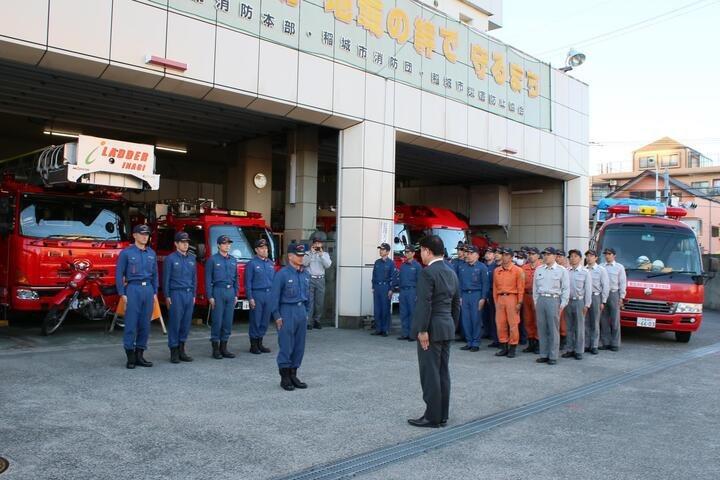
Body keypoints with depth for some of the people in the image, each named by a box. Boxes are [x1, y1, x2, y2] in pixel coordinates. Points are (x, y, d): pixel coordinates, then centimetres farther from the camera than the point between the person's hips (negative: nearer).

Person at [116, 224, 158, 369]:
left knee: (145, 324, 6)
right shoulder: (126, 253, -1)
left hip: (148, 289, 5)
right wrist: (122, 294, -7)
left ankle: (140, 355, 14)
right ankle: (130, 357, 4)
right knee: (131, 323, -3)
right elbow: (119, 274, -2)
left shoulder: (152, 253, 12)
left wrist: (155, 293, 10)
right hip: (133, 289, -4)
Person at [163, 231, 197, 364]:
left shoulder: (192, 258, 13)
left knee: (186, 323, 6)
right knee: (175, 323, -2)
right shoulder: (170, 258, -2)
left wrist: (194, 295, 12)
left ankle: (181, 350, 15)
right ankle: (174, 352, 5)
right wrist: (167, 297, -7)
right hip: (176, 294, -5)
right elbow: (166, 279, -3)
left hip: (189, 294, 5)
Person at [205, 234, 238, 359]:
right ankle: (215, 348, 5)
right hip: (218, 292, -5)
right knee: (217, 321, -4)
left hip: (230, 292, 5)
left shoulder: (233, 260, 13)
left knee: (228, 321, 7)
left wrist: (236, 294, 11)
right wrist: (210, 296, -9)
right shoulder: (212, 260, -2)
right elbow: (208, 279, -4)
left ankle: (224, 347, 16)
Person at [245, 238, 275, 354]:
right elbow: (248, 282, -7)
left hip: (269, 295, 6)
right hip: (257, 294, -6)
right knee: (255, 320, -1)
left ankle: (260, 343, 20)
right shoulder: (252, 263, -4)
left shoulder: (270, 263, 13)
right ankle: (253, 345, 8)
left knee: (265, 321, 9)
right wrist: (250, 298, -13)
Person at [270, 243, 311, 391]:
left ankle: (293, 375, 19)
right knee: (286, 345, -2)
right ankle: (284, 377, 8)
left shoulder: (305, 274, 10)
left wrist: (307, 312, 15)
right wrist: (277, 316, -10)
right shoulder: (282, 274, -9)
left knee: (299, 345, 9)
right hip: (287, 311, -6)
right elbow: (274, 296, -9)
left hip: (301, 311, 6)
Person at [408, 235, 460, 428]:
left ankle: (432, 416, 4)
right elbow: (456, 303, 16)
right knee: (443, 372, 12)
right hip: (447, 327, 9)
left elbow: (424, 304, -20)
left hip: (431, 328, -9)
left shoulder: (427, 273, -15)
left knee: (430, 373, -2)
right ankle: (443, 414, 19)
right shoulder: (451, 273, 12)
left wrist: (422, 330, -17)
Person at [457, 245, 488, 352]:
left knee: (476, 319, -2)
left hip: (476, 295, -5)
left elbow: (485, 283, -6)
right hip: (465, 295, 5)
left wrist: (483, 298, -11)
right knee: (465, 319, 5)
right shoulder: (462, 267, 12)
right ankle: (469, 342, 15)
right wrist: (460, 297, 8)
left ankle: (476, 343, 6)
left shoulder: (482, 267, -2)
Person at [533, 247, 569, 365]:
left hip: (554, 299, -4)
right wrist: (536, 301, 9)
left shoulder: (561, 270, 0)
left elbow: (566, 289, -1)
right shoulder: (538, 270, 11)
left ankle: (553, 356, 5)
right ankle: (544, 354, 14)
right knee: (542, 329, 6)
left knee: (553, 329, -1)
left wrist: (562, 304, -5)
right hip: (541, 299, 4)